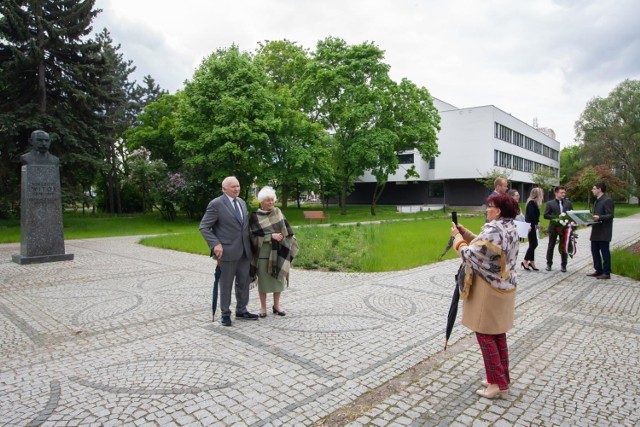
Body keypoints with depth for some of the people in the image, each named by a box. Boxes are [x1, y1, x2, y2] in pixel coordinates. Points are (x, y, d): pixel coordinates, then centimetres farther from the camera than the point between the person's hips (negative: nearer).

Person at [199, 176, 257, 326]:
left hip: (244, 250, 6)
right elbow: (203, 227, -10)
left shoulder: (242, 202, 11)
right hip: (228, 251, -6)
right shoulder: (216, 204, -10)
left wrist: (248, 244, 12)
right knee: (226, 285, 7)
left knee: (243, 283, 13)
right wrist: (215, 244, -21)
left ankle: (241, 311, 27)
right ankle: (225, 314, 21)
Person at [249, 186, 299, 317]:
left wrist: (290, 245, 3)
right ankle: (263, 307, 17)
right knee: (263, 280, 4)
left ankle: (276, 305, 22)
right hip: (263, 253, -3)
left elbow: (286, 230, 9)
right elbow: (254, 235, -12)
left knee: (278, 278, 8)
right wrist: (271, 236, -19)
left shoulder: (278, 212, 5)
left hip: (278, 252, 3)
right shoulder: (255, 216, -5)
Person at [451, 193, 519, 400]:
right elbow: (483, 245, 14)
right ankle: (502, 379, 28)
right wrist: (464, 232, 8)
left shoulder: (493, 232, -24)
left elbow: (470, 254, -20)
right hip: (503, 288, 10)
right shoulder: (510, 229, 8)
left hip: (489, 292, -10)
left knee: (485, 336, 2)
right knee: (498, 335, 17)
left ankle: (498, 383, 10)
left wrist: (458, 238, -4)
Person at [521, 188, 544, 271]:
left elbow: (535, 214, 11)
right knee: (533, 244, -4)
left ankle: (531, 262, 18)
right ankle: (525, 262, 6)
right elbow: (531, 215, -24)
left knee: (534, 244, 12)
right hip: (530, 226, -9)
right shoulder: (532, 202, -16)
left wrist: (537, 223, -3)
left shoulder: (533, 202, 13)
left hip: (532, 226, 9)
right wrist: (537, 223, -10)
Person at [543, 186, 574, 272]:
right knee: (551, 246, 7)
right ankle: (549, 264, 19)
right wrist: (557, 217, -18)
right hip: (554, 227, -2)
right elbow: (546, 215, -7)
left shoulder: (568, 203, 7)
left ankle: (563, 265, 16)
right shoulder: (550, 203, -2)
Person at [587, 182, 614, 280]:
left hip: (604, 231, -9)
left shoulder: (607, 200, -12)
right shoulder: (597, 200, 17)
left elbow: (610, 215, -18)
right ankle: (598, 271, 20)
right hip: (596, 231, 9)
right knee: (594, 251, 11)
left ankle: (606, 273, 5)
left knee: (604, 252, -2)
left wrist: (599, 217, -32)